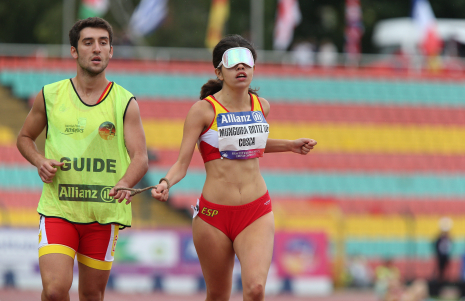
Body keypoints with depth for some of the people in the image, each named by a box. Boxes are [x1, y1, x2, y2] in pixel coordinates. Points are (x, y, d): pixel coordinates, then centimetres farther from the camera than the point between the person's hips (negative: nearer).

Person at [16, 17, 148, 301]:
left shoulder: (126, 103, 0)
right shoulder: (49, 96, 3)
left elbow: (140, 159, -7)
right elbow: (25, 138, 18)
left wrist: (124, 184, -28)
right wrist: (39, 161, -4)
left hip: (104, 212, 1)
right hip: (57, 209, -1)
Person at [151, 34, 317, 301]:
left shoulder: (262, 106, 7)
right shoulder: (203, 110, -6)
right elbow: (182, 163, -9)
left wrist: (290, 146, 22)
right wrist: (166, 184, -28)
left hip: (257, 212, 2)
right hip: (213, 215, -2)